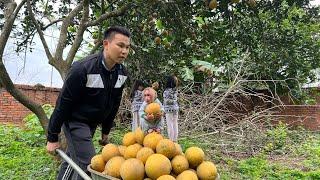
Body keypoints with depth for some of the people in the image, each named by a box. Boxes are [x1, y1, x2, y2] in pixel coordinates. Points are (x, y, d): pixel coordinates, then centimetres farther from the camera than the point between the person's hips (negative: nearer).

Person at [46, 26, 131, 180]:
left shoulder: (122, 73, -5)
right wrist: (52, 138, -12)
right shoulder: (82, 69, -26)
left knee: (72, 159, 19)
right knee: (87, 165, -13)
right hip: (75, 121, -7)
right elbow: (63, 103, -19)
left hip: (92, 123, 7)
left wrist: (106, 131, 15)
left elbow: (114, 104, 7)